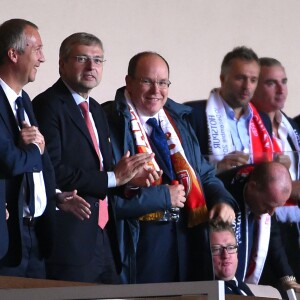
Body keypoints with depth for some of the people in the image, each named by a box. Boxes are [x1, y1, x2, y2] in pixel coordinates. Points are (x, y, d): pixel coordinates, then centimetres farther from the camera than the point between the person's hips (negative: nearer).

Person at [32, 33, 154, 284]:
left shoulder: (96, 110, 20)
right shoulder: (48, 105, -8)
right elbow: (52, 171, -19)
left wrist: (128, 176, 2)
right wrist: (113, 178, -15)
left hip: (104, 239, 8)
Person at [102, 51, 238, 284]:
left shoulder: (178, 121, 17)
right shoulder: (111, 124, -9)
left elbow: (204, 174, 21)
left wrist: (223, 200, 0)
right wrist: (163, 196, -15)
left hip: (190, 237, 7)